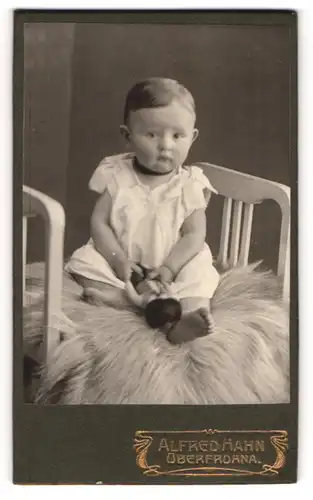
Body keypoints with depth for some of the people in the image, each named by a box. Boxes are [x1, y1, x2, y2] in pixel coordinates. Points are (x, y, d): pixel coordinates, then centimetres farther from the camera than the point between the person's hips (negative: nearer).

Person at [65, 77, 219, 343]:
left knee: (198, 275, -28)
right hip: (121, 263, 1)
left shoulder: (190, 184, -5)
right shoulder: (116, 176, -4)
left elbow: (194, 236, -8)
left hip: (174, 264, -1)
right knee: (84, 262, -21)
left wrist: (168, 268, -22)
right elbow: (99, 223, -5)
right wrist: (119, 261, -19)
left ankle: (185, 318, -48)